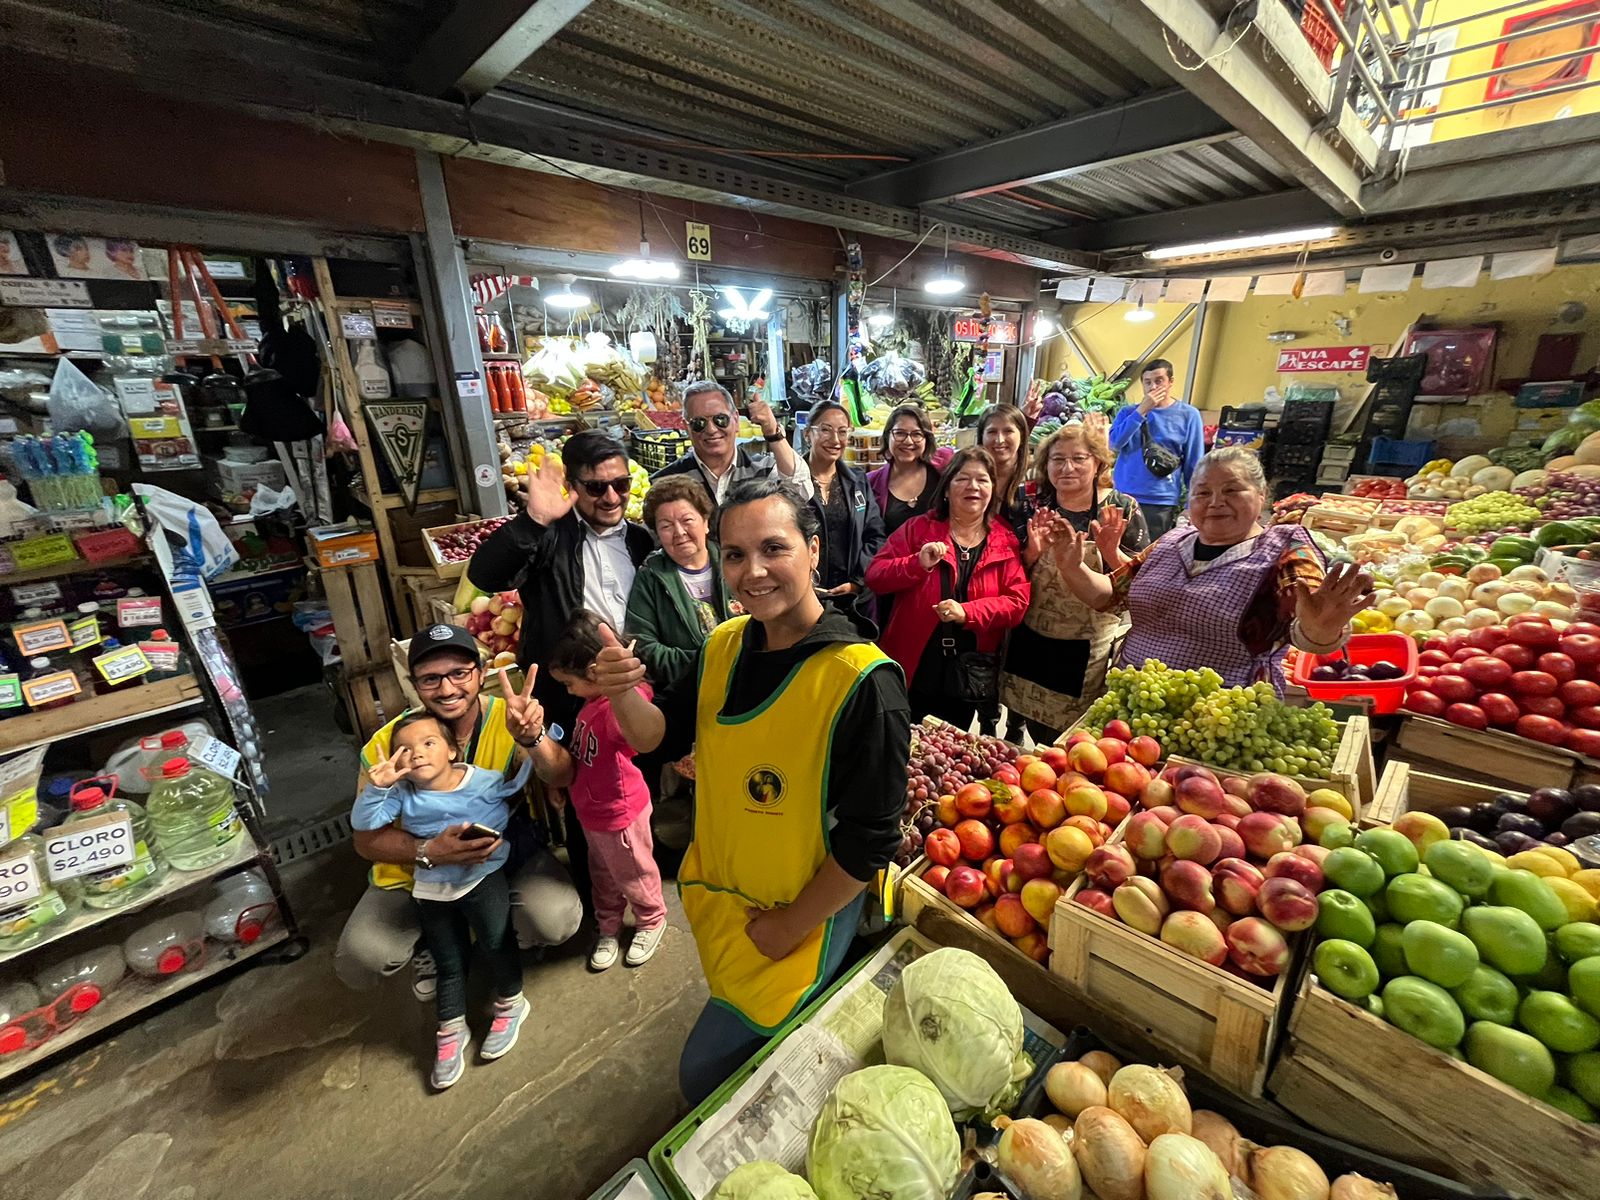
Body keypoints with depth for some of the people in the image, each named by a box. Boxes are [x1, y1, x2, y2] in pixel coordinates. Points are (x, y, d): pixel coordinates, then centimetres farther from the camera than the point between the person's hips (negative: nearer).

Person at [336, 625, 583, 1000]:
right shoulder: (387, 745, -17)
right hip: (418, 870, 2)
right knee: (357, 963, -16)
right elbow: (367, 839, -9)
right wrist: (428, 851, -29)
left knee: (557, 920, -25)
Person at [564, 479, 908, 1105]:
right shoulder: (724, 645, -8)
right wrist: (622, 692, -21)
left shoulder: (863, 681, -29)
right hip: (716, 895, 6)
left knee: (706, 1069, 4)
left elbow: (870, 840, -23)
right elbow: (660, 734, 0)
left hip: (804, 915, -6)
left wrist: (788, 926, -13)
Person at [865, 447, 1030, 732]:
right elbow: (874, 576, -6)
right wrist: (918, 564, -23)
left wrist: (968, 612, -20)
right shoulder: (919, 527, -1)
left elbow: (1017, 601, -5)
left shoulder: (1005, 541, 2)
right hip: (911, 667, -1)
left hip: (968, 676, 1)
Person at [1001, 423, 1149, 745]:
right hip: (1030, 642, 2)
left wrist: (1111, 552, -24)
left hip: (1089, 650, -1)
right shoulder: (1033, 505, -1)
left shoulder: (1123, 509, -6)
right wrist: (1033, 551, -19)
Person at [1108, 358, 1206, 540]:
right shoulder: (1129, 411, 8)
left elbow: (1194, 465, 2)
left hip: (1162, 502, -2)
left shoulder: (1188, 415, 2)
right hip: (1122, 497, 2)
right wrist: (1142, 410, -13)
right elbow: (1114, 443, -9)